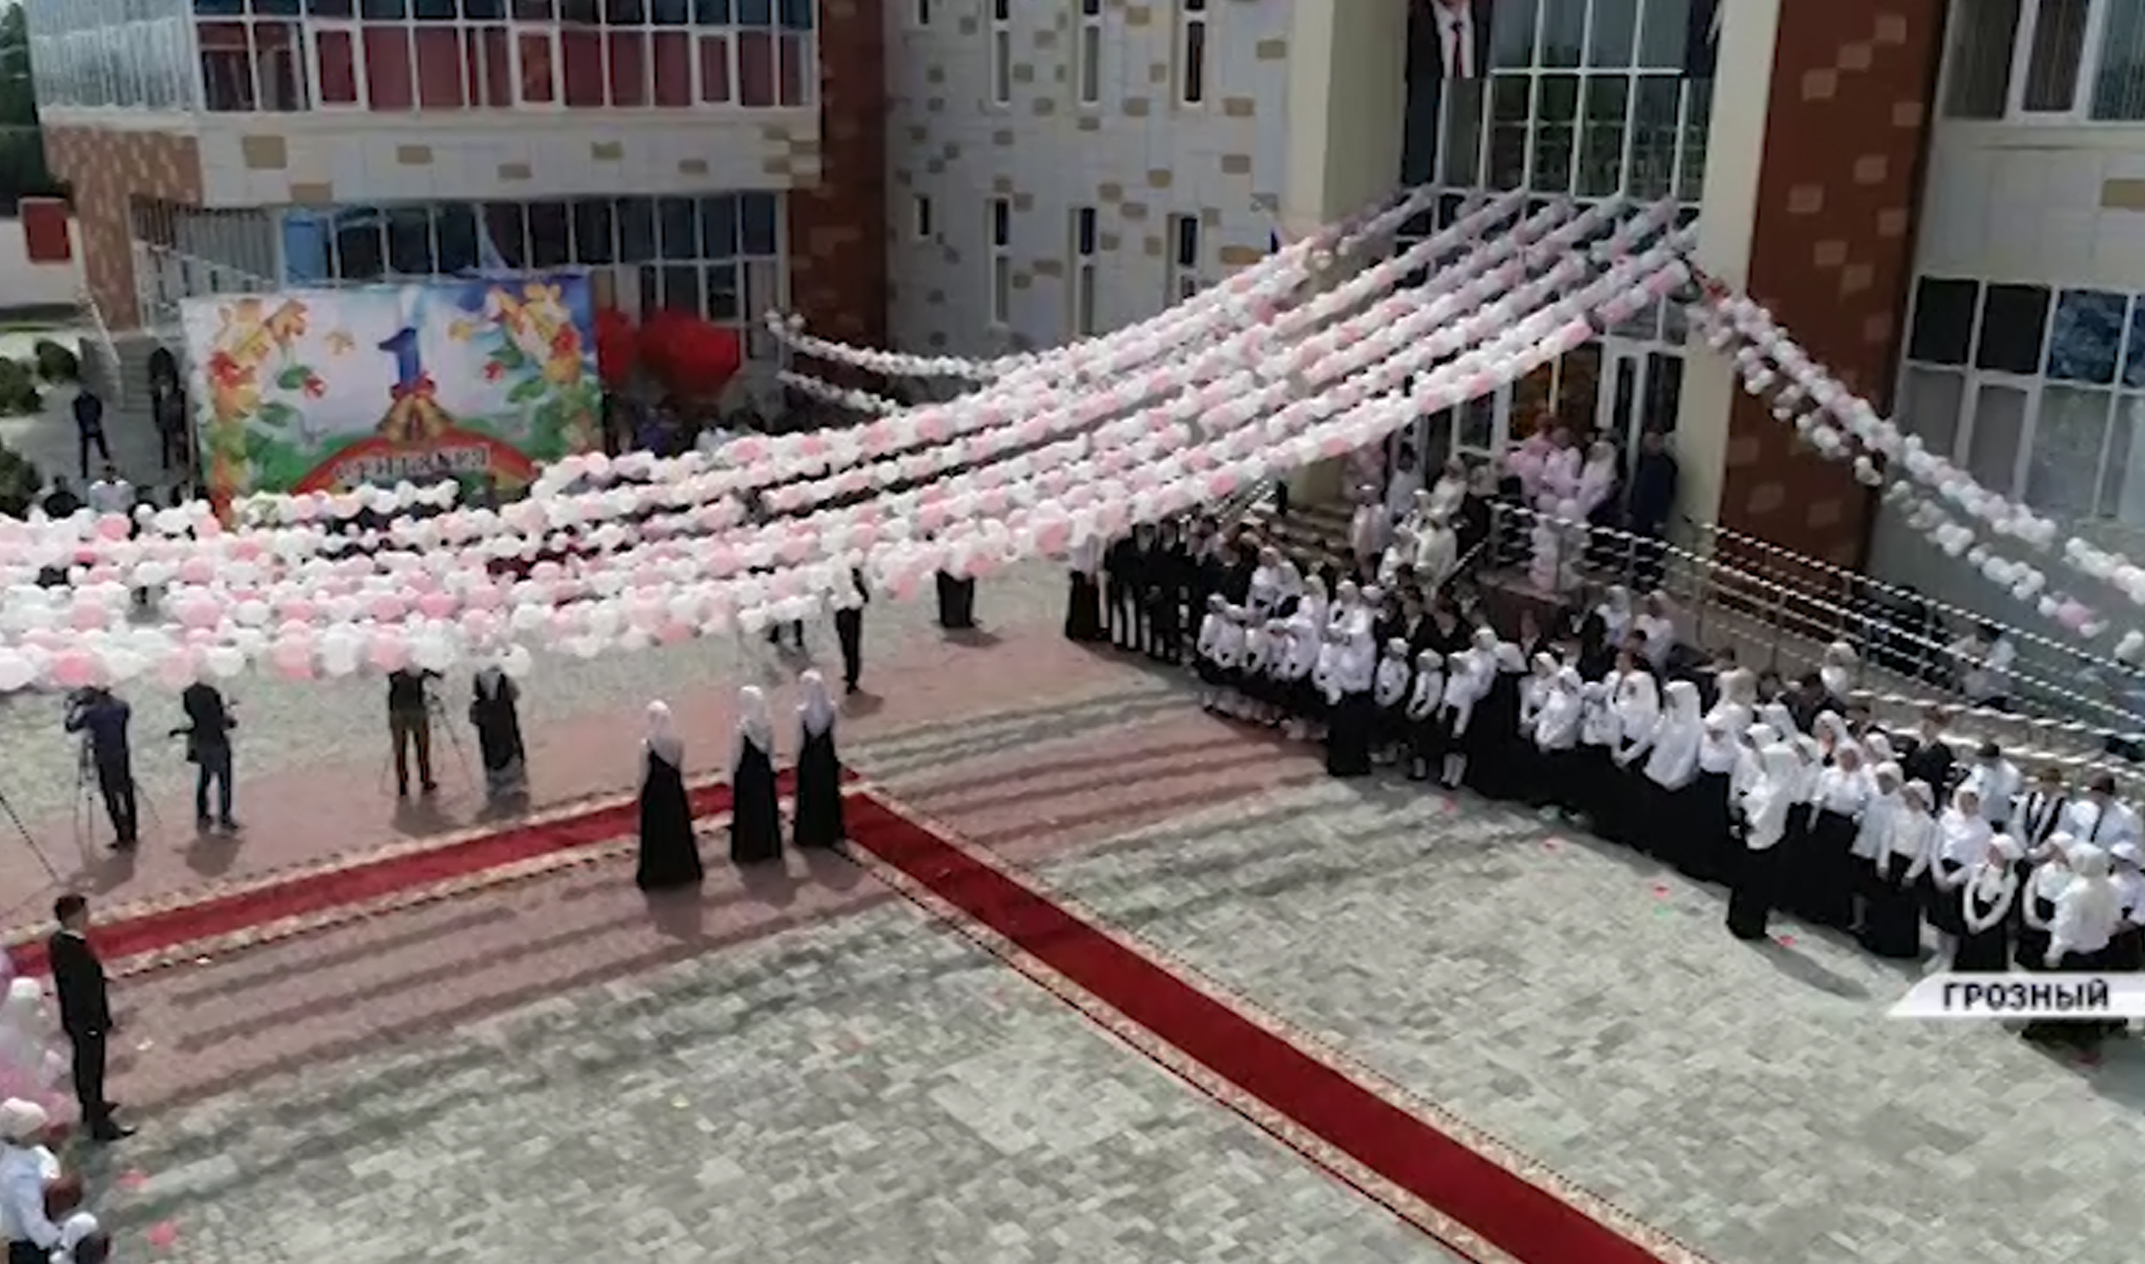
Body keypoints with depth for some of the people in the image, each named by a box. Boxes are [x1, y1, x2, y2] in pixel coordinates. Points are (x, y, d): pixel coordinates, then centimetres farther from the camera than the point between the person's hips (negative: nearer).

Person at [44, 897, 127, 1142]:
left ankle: (91, 1106, 49)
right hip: (89, 1021, -9)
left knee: (84, 1064, 28)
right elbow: (89, 993, -28)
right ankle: (100, 1126, 23)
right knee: (92, 1070, 8)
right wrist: (103, 1022, -15)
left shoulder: (56, 941, -6)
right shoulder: (78, 952, -35)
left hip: (72, 1016, 9)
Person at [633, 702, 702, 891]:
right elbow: (681, 769, 2)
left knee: (655, 833, 9)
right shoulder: (678, 741, -9)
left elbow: (644, 775, -12)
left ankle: (655, 876, 18)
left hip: (654, 790, -4)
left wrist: (640, 795, 3)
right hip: (674, 788, 4)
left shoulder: (646, 744, -20)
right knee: (678, 829, 17)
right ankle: (684, 870, 29)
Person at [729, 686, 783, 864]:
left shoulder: (742, 726, -22)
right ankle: (769, 848, 28)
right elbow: (771, 750, 3)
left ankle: (749, 852, 16)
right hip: (764, 770, 5)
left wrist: (731, 774, -1)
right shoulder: (768, 722, -8)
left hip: (746, 772, -5)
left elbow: (737, 754, -14)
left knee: (748, 811, 7)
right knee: (766, 808, 17)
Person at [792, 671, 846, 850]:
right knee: (828, 792, 18)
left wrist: (797, 757, 2)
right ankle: (830, 831, 32)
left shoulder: (802, 710, -23)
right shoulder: (831, 707, -14)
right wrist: (836, 755, 10)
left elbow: (800, 739, -14)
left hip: (809, 755, -3)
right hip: (827, 753, 3)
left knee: (809, 794, 13)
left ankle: (807, 834, 25)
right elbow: (833, 734, -4)